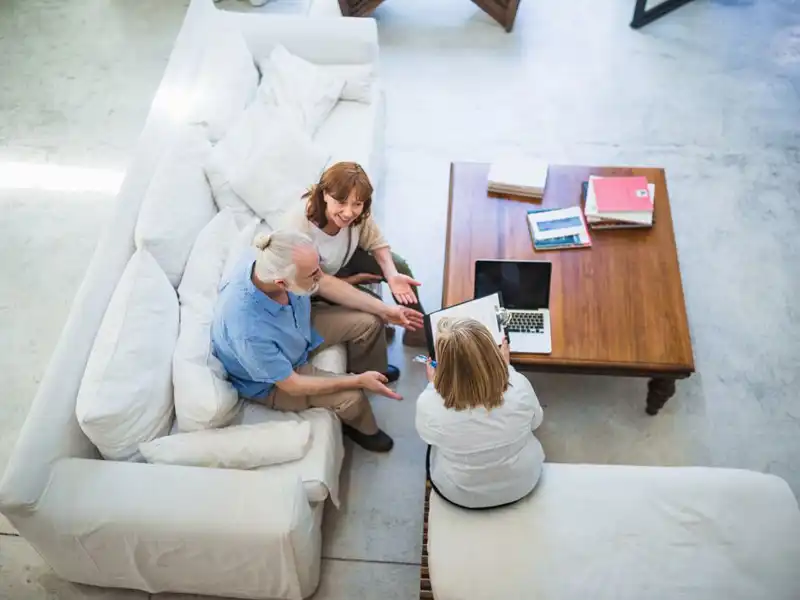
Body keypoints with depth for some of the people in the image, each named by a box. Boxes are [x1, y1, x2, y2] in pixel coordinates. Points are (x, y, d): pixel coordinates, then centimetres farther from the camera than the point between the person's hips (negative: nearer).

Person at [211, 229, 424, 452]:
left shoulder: (274, 261, -29)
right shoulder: (249, 331, -45)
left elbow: (326, 283, -8)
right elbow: (292, 385, -28)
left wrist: (385, 311, -9)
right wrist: (358, 381, -23)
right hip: (271, 382, -6)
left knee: (369, 321, 2)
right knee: (351, 397, -17)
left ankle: (370, 370, 33)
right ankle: (362, 429, 19)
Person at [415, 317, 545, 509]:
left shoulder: (429, 404, -34)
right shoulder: (520, 387, -31)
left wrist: (432, 384, 5)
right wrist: (507, 367, 2)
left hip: (458, 493, -1)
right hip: (522, 483, 1)